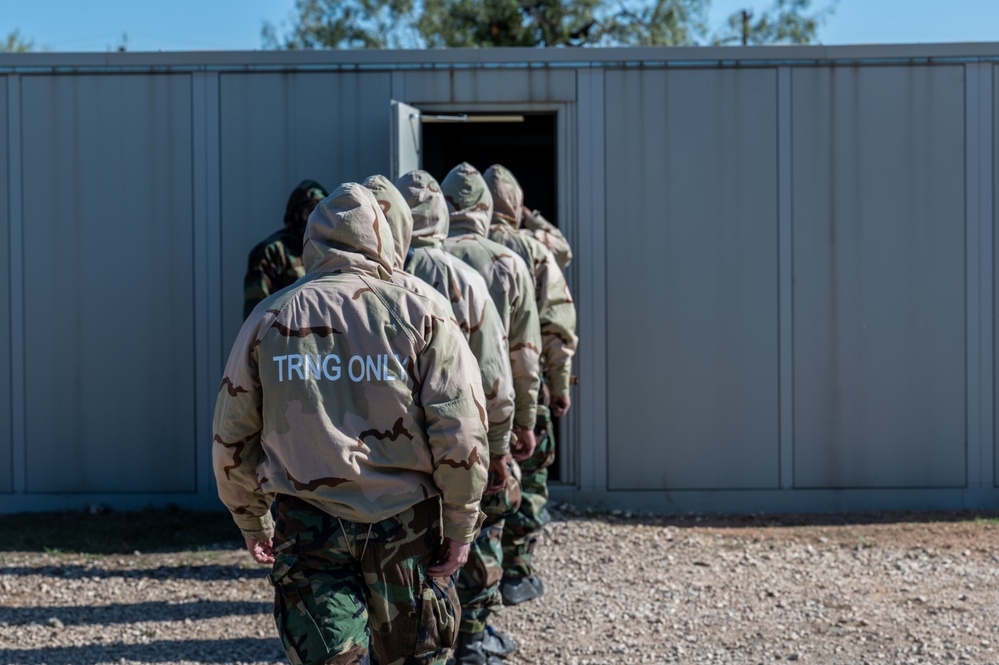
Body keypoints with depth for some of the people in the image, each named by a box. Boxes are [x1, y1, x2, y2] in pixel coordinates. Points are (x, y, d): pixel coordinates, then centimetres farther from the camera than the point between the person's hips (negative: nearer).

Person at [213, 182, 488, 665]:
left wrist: (252, 521, 21)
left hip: (307, 524, 1)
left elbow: (231, 438, 8)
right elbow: (461, 432, -9)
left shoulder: (269, 318, 4)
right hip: (405, 521, 0)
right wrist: (461, 525, 0)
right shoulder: (420, 314, -2)